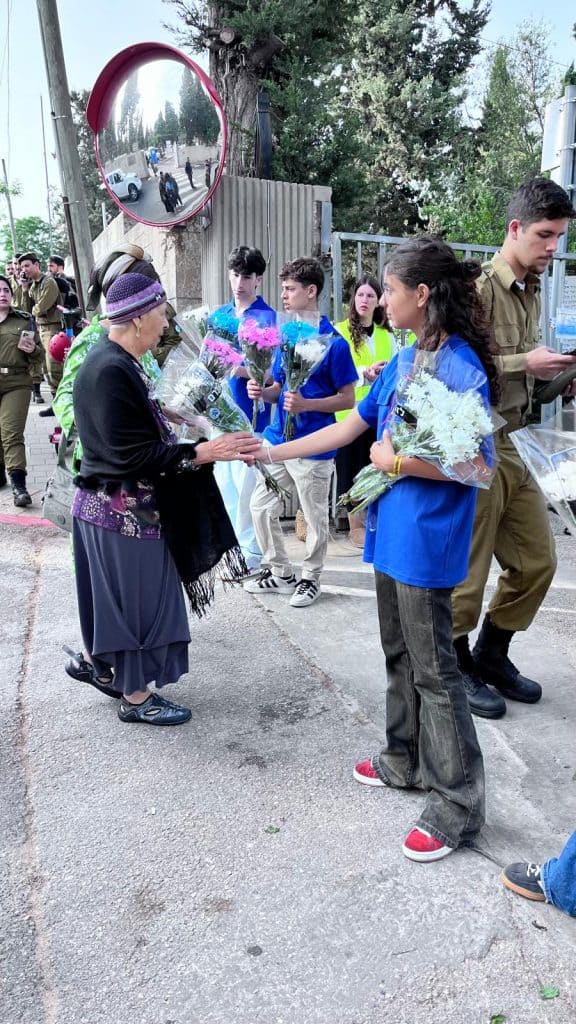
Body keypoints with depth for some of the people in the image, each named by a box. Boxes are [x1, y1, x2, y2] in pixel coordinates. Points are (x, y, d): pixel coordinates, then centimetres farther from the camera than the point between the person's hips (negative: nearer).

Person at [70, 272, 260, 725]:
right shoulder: (110, 371, -24)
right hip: (124, 510, -10)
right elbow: (135, 454, -26)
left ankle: (108, 668, 40)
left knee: (123, 598, 22)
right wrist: (206, 451, -25)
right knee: (134, 599, 5)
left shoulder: (116, 362, 7)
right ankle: (136, 697, 22)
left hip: (120, 505, 10)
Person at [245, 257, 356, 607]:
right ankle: (280, 573, 27)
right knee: (261, 507, 11)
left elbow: (348, 398, -9)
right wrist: (263, 391, -6)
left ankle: (311, 578, 26)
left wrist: (306, 404, -23)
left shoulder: (333, 342, -11)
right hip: (278, 438, 7)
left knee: (315, 517, 7)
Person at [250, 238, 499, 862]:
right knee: (399, 653, 19)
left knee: (433, 668, 1)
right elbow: (350, 426, 13)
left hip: (426, 541, -9)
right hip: (392, 531, 9)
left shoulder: (460, 368, -17)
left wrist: (398, 462, -15)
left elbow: (477, 464, -18)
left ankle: (459, 805, 17)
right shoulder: (403, 360, 9)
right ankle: (406, 761, 38)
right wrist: (271, 453, 12)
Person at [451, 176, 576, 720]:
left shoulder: (531, 292, 15)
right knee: (467, 568, 2)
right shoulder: (478, 287, -12)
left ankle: (491, 654, 31)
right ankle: (456, 667, 23)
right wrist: (526, 363, -19)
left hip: (506, 444, 9)